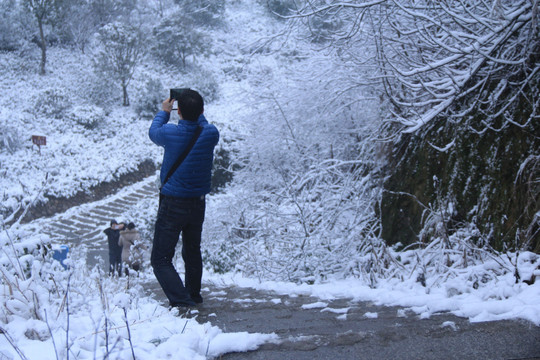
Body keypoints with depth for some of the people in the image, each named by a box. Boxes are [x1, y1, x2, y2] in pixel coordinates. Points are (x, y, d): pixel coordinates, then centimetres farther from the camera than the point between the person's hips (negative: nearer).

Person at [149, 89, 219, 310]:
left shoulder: (170, 133, -17)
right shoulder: (210, 133, -9)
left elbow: (153, 132, 9)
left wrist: (164, 112, 23)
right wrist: (196, 112, 26)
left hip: (172, 204, -5)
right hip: (198, 203, 5)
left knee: (160, 259, -2)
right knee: (192, 251, 24)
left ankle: (181, 300, -17)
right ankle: (194, 295, 38)